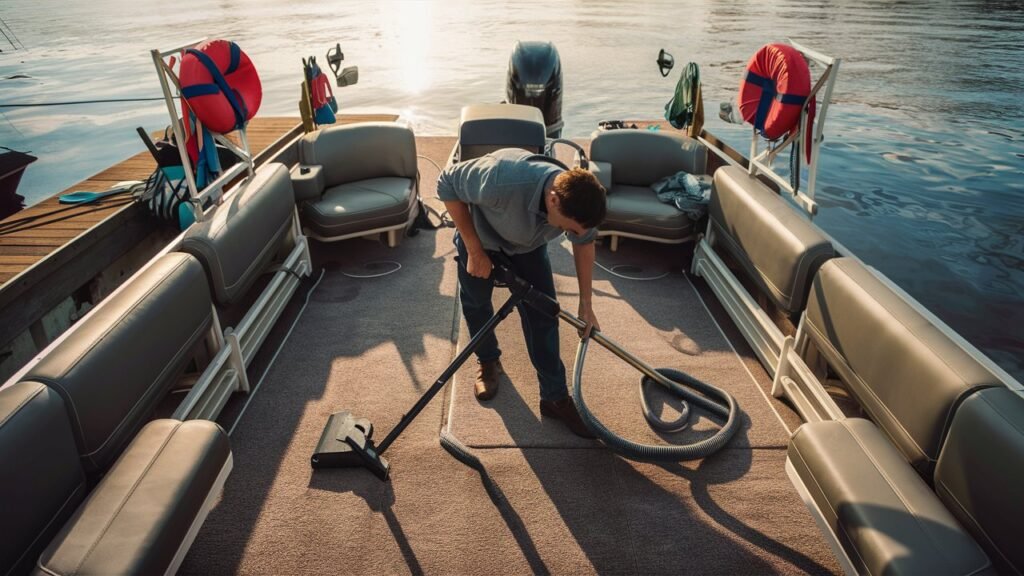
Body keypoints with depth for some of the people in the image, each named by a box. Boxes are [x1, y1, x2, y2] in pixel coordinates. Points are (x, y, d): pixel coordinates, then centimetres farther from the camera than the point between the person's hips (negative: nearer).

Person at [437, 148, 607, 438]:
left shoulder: (578, 202, -31)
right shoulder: (500, 180, -47)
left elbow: (584, 243, -9)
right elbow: (447, 183, -28)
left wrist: (586, 304, -5)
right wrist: (475, 250, -25)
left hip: (529, 242, 3)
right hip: (480, 234, -2)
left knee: (543, 314, -2)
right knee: (475, 302, 11)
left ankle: (555, 397, 11)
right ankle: (488, 362, 40)